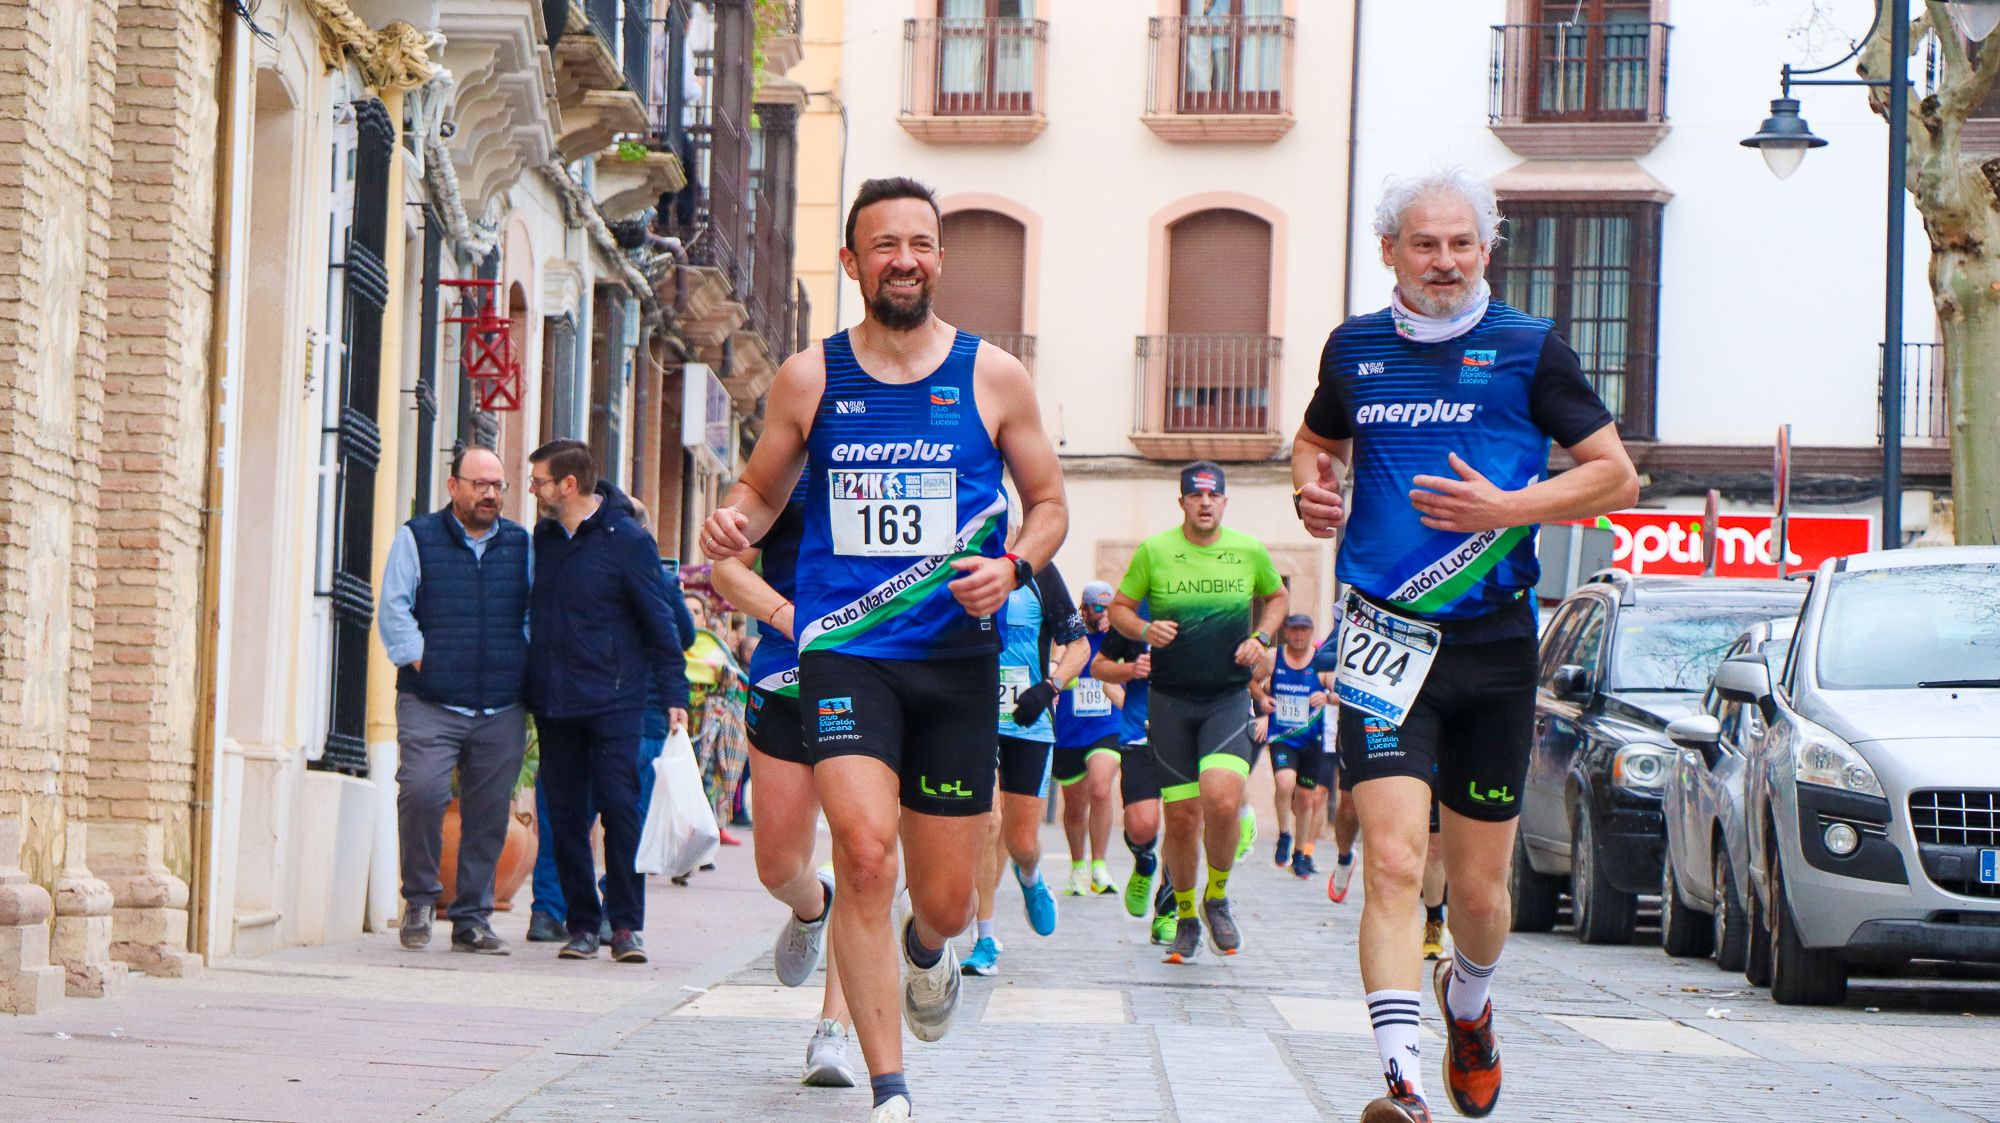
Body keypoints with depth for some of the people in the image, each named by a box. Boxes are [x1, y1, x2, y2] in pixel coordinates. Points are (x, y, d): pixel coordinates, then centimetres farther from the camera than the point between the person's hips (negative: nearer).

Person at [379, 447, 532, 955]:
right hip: (430, 704, -3)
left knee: (488, 813, 2)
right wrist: (420, 658, -8)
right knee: (421, 791, -20)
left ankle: (472, 918, 12)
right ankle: (420, 899, 0)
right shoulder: (417, 538, 6)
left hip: (501, 709, 3)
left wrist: (523, 672, 8)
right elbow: (392, 608, 0)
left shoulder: (520, 544, 14)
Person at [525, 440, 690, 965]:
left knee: (620, 806, -8)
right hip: (553, 703, 5)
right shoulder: (543, 538, 9)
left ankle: (626, 924, -3)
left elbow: (660, 622, -3)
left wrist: (674, 696, -6)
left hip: (614, 701, -5)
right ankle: (581, 923, 11)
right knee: (566, 814, 5)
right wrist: (529, 688, 13)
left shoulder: (628, 541, -6)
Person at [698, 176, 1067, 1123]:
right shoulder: (810, 378, 5)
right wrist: (734, 523, -7)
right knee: (865, 850, -22)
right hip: (844, 651, -1)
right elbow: (762, 490, 16)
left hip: (956, 656, 1)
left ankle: (925, 948, 47)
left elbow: (1049, 503, 12)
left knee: (946, 900, 6)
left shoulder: (993, 377, 4)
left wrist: (1013, 566, -9)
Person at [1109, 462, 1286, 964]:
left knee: (1223, 800, -21)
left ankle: (1217, 898, 4)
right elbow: (1120, 607, 9)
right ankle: (1185, 918, 23)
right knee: (1182, 817, 1)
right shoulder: (1154, 551, 0)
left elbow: (1276, 596, 22)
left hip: (1229, 696, 0)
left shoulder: (1250, 552, 3)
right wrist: (1144, 629, -12)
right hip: (1171, 700, 0)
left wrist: (1261, 637, 4)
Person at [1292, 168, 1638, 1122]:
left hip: (1494, 645, 0)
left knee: (1479, 890, 9)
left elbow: (1617, 477, 0)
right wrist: (1313, 490, 4)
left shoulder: (1529, 349, 0)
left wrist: (1506, 508, -15)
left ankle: (1468, 1005, 42)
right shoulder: (1353, 348, 8)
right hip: (1384, 639, 0)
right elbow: (1318, 441, 27)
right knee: (1392, 861, -17)